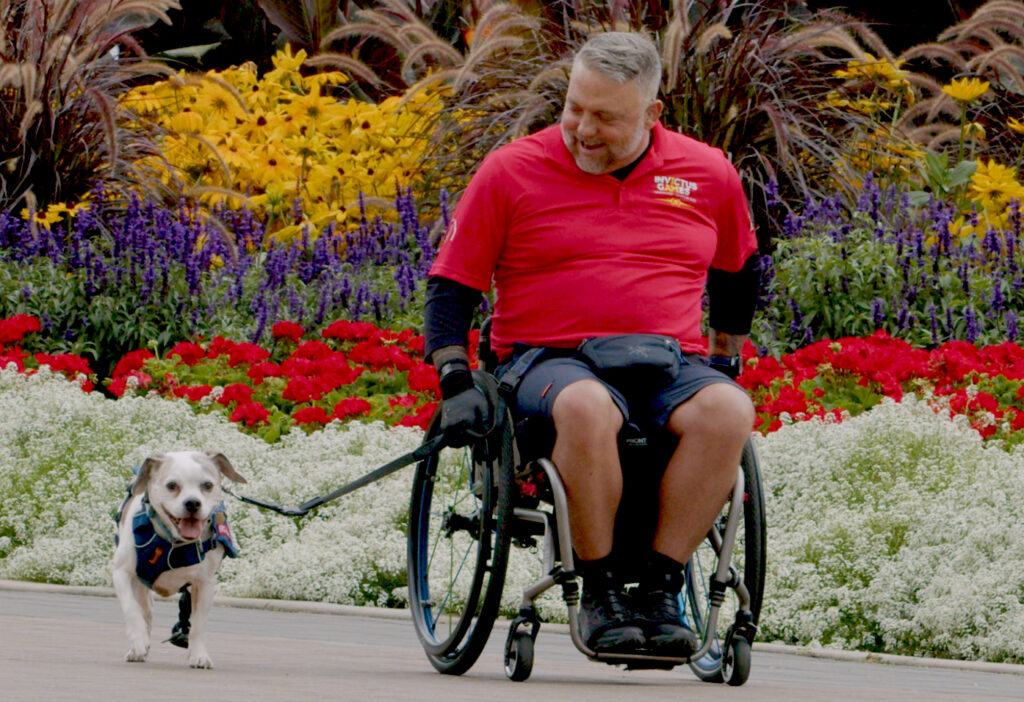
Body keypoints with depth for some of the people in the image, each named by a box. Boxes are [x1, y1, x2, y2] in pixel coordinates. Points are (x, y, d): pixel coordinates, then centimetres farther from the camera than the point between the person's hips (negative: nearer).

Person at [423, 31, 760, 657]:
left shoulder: (710, 175, 10)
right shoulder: (511, 172, 4)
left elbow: (738, 271, 29)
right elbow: (450, 288, 6)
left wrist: (726, 364, 22)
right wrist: (456, 383, -7)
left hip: (673, 364, 2)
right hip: (549, 362, -2)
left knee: (727, 411, -33)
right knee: (588, 408, -40)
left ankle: (660, 588, -28)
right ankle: (600, 592, -26)